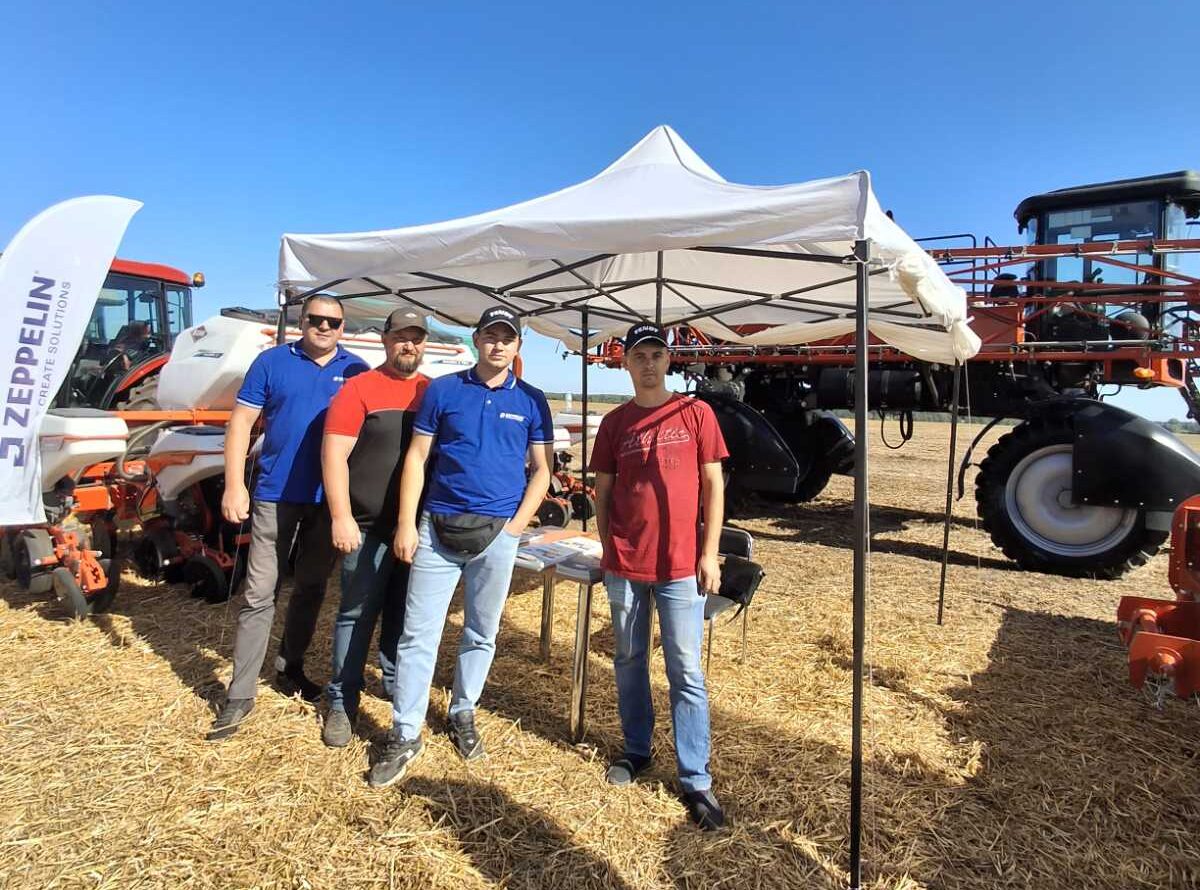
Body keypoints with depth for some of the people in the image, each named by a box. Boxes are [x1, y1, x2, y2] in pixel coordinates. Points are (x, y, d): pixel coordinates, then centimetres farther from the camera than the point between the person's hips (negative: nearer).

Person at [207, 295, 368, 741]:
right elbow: (241, 422, 0)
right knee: (259, 593, -1)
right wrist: (234, 485, -9)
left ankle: (290, 668, 32)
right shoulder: (272, 361, 1)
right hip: (277, 495, -2)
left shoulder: (357, 371, 5)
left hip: (330, 499, 2)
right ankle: (240, 694, 7)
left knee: (311, 589, 14)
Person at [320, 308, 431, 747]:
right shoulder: (359, 389, -4)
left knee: (403, 614, 17)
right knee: (357, 615, 6)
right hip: (369, 527, -4)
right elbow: (333, 454, -10)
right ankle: (341, 703, 19)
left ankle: (397, 684, 35)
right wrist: (341, 516, -16)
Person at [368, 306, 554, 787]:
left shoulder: (531, 401, 4)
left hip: (496, 534, 1)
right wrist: (406, 523, -4)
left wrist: (516, 525, -6)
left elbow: (541, 471, 5)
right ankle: (405, 735, 14)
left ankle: (463, 715, 33)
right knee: (418, 634, 2)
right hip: (438, 528, 0)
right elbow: (416, 458, 2)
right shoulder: (442, 390, 2)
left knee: (481, 634, 14)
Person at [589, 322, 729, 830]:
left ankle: (696, 780, 12)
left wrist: (709, 553, -4)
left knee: (686, 672, 2)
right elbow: (603, 491, 10)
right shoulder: (614, 423, 7)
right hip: (624, 564, 3)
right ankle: (636, 749, 33)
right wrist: (606, 550, 5)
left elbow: (713, 486, 1)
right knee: (629, 661, 14)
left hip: (681, 565, -2)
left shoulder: (695, 413, 0)